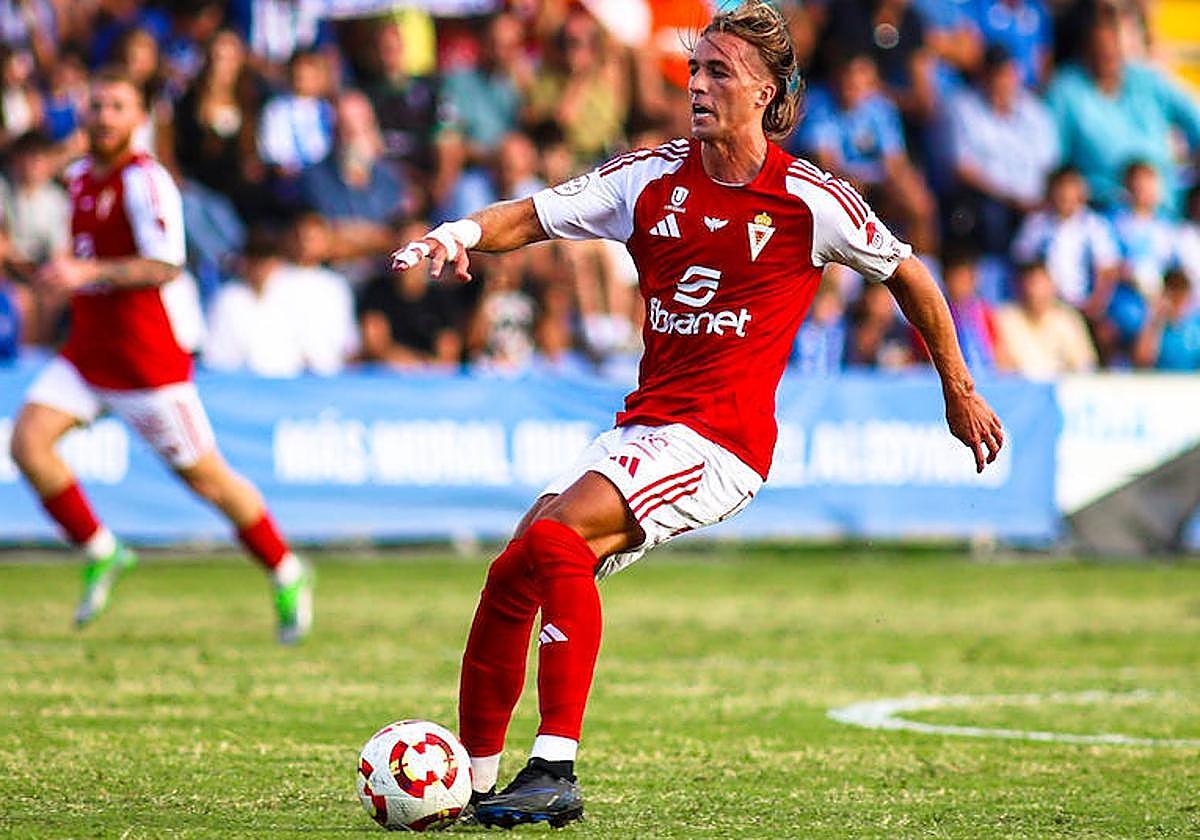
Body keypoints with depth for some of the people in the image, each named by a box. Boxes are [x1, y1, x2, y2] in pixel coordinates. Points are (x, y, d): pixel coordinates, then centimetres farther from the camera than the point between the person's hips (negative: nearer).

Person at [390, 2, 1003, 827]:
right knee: (512, 577, -5)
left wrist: (960, 391, 17)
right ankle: (473, 782, 7)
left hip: (722, 440, -6)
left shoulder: (809, 200, -4)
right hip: (643, 426, 6)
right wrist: (464, 232, -19)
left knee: (555, 539, -27)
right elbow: (534, 216, 3)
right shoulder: (653, 177, 8)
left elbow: (905, 272, 10)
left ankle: (555, 772, -29)